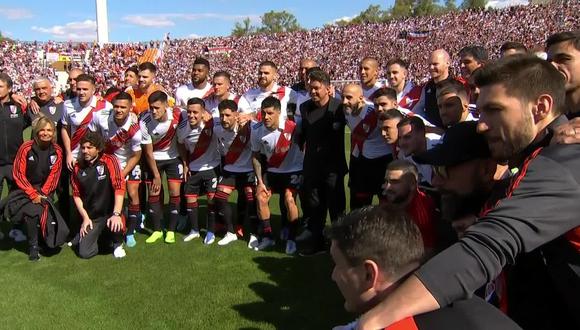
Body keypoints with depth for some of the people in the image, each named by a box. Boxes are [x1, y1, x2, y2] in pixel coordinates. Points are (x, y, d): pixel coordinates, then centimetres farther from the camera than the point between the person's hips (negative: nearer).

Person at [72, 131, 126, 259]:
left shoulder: (109, 161, -12)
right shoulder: (78, 167, 1)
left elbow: (119, 187, -19)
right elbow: (76, 195, 6)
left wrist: (116, 214, -27)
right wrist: (85, 218, -3)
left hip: (109, 212, -3)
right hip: (91, 217, 3)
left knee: (115, 225, -36)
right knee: (84, 253, -8)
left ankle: (117, 244, 2)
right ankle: (97, 235, 27)